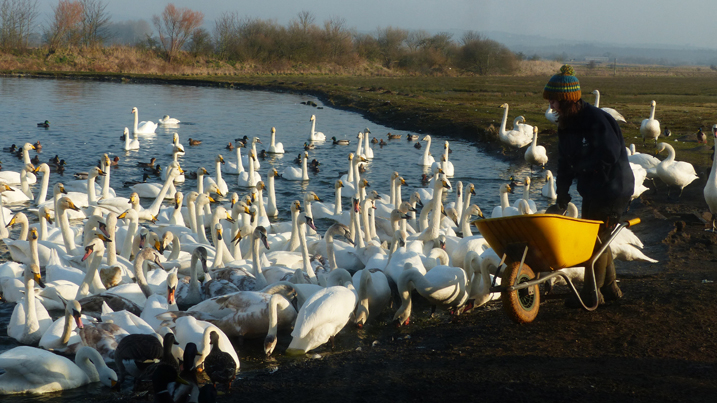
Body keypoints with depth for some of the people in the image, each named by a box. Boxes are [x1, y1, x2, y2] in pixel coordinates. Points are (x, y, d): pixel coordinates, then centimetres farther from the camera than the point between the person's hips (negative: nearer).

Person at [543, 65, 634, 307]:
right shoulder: (567, 124, 6)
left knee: (596, 241, -3)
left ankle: (592, 294, 5)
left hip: (612, 190, -9)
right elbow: (565, 161, 11)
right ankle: (609, 288, 28)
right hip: (592, 191, 9)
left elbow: (609, 156, -25)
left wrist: (580, 167, -14)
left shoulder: (596, 119, -21)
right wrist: (562, 193, 7)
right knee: (596, 240, 16)